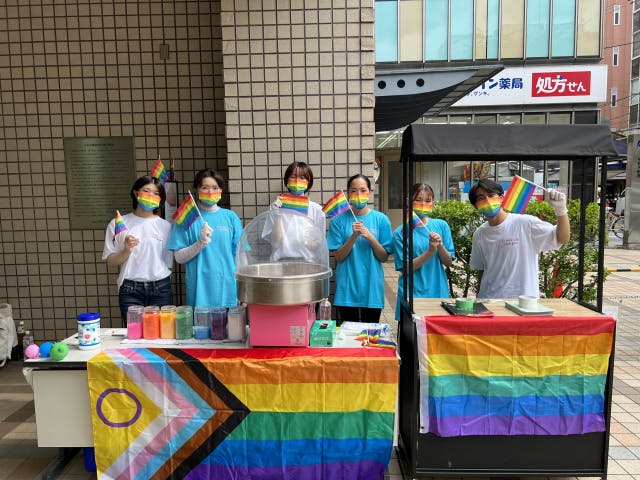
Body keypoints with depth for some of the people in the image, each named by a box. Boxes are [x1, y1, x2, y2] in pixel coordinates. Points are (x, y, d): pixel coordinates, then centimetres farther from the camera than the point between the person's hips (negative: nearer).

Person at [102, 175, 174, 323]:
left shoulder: (165, 226, 5)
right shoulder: (118, 223, 4)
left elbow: (168, 262, 8)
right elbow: (110, 261, 3)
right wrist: (126, 251, -13)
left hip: (160, 289, 1)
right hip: (130, 290, 0)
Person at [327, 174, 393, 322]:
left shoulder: (381, 219, -1)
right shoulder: (338, 220, -3)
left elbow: (384, 257, -2)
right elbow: (339, 257, -5)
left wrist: (370, 237, -18)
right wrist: (354, 236, -19)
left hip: (372, 288, 1)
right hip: (347, 289, 0)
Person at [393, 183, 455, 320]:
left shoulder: (441, 226, 2)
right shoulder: (401, 232, -6)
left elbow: (449, 262, 3)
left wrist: (440, 245, -16)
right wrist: (431, 250, -19)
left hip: (438, 291, 2)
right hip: (412, 294, -2)